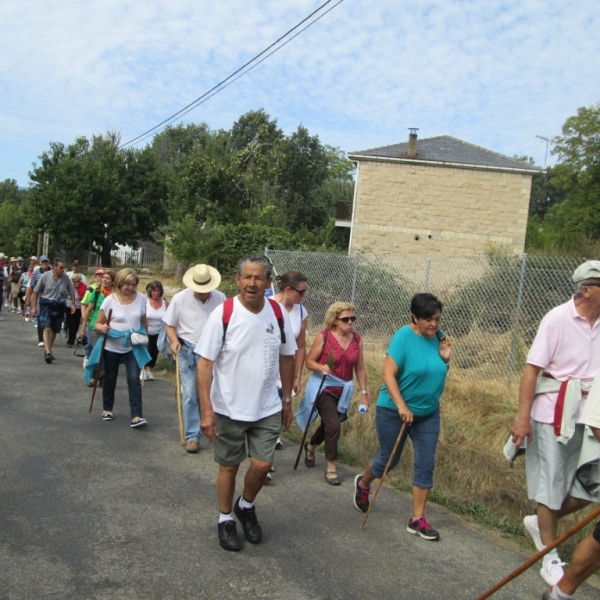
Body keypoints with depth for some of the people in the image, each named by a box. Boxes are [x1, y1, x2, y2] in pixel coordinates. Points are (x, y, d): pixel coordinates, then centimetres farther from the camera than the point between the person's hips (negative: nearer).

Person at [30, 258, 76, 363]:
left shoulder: (66, 278, -5)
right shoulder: (45, 276, -9)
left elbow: (72, 292, 7)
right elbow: (35, 292, -1)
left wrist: (73, 304, -8)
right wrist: (33, 307, -4)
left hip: (59, 306, 3)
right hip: (46, 304, -3)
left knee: (54, 330, 12)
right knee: (47, 328, -16)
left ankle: (48, 350, 29)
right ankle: (47, 352, -23)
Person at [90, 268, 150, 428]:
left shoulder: (141, 299, -6)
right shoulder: (110, 300, -12)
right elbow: (97, 323, -6)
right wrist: (103, 328, -27)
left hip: (133, 347, 0)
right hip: (112, 346, 0)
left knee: (134, 379, -9)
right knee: (110, 378, 15)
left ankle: (136, 416, -10)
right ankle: (107, 409, 35)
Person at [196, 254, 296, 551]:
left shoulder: (278, 314, -4)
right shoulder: (223, 314, -15)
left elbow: (286, 357, 7)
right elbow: (204, 363, -14)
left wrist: (287, 399, 10)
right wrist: (206, 410, -19)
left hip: (267, 408, 3)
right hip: (228, 409, -2)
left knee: (262, 464, 3)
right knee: (229, 466, 11)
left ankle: (246, 506, 34)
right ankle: (225, 519, 34)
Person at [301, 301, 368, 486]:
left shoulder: (357, 339, -2)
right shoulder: (323, 337, -14)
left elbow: (360, 368, 4)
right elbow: (309, 361, -9)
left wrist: (364, 392, 3)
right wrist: (321, 367, -29)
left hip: (343, 391, 5)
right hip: (323, 388, -5)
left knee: (329, 424, 18)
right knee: (333, 425, -14)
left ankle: (311, 446, 50)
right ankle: (331, 467, 4)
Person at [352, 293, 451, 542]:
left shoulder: (437, 336, 0)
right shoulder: (404, 337, -18)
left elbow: (437, 374, 11)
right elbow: (388, 374, -23)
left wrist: (445, 359, -8)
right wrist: (401, 406, -30)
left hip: (428, 413, 5)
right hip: (394, 411, -5)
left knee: (426, 465, 2)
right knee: (388, 460, 11)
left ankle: (417, 519, 14)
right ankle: (363, 484, 42)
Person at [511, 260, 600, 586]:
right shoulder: (558, 319, -13)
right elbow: (532, 368, -14)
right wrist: (523, 417, -17)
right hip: (554, 413, -5)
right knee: (551, 483, 7)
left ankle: (540, 522, 33)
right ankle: (550, 559, 24)